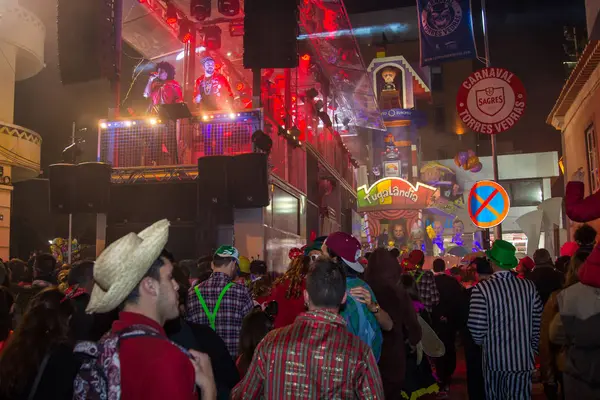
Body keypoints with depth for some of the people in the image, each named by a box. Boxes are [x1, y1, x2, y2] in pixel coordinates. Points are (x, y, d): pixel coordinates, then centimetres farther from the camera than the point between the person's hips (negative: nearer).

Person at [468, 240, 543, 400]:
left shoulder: (482, 289, -15)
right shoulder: (529, 286, -7)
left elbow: (476, 328, -14)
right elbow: (537, 325, -1)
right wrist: (532, 350, 14)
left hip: (494, 359, -1)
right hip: (523, 360, 2)